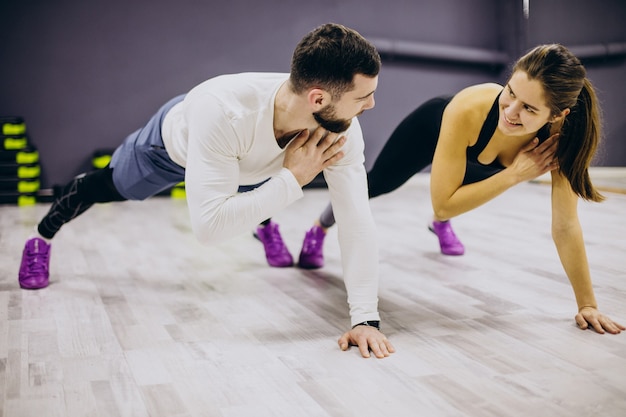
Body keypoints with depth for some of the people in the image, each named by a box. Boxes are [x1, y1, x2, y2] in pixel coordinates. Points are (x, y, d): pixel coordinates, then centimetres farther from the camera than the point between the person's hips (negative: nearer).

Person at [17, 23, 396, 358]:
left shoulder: (341, 128, -41)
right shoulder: (222, 112, -53)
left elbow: (357, 219, -39)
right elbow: (209, 224, -54)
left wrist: (366, 318, -45)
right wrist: (292, 179, -51)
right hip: (176, 138, -3)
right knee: (106, 187, 24)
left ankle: (265, 226, 71)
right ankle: (42, 239, 55)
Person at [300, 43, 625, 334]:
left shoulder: (562, 134, -42)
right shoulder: (469, 110, -48)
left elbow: (565, 225, -33)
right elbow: (443, 204, -42)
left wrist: (587, 304, -31)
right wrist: (515, 174, -47)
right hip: (433, 128, -3)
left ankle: (441, 225, 72)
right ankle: (319, 228, 49)